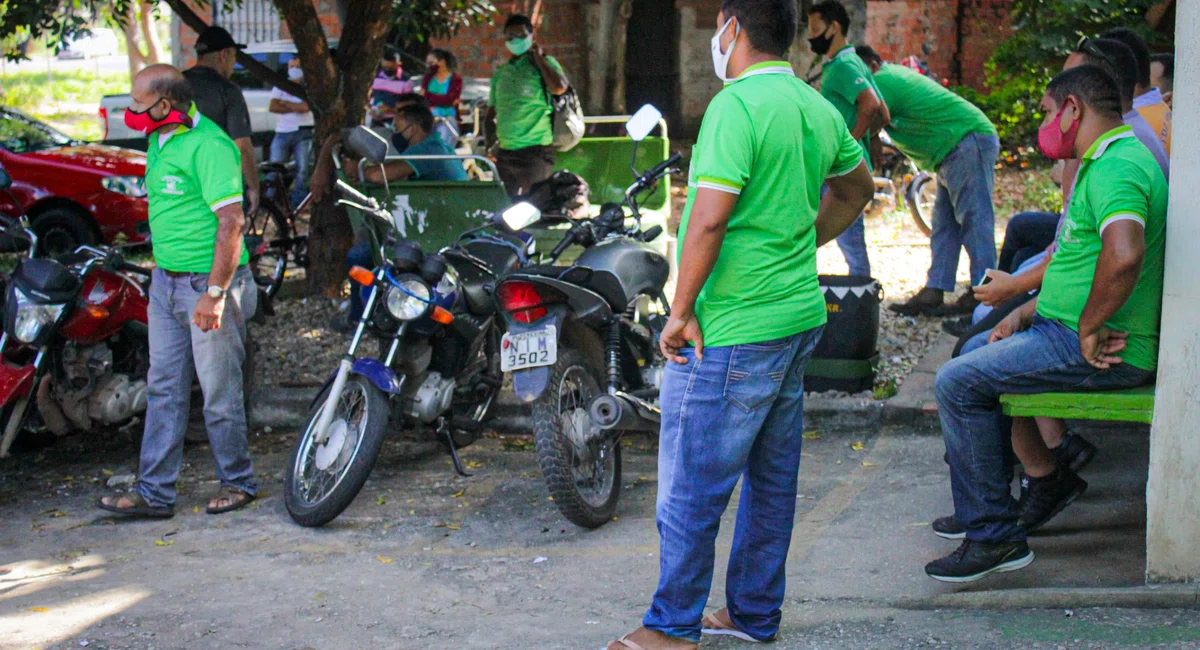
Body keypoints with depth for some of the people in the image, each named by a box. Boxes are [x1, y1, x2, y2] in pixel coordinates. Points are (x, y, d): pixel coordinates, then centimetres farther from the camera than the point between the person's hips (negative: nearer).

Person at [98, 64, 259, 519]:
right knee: (163, 388, 9)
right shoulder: (159, 141, 12)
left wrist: (215, 293, -24)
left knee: (219, 391, 2)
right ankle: (154, 493, 13)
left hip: (208, 282, -9)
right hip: (166, 281, 9)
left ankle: (237, 482, 18)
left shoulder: (208, 145, -18)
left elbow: (232, 222, -22)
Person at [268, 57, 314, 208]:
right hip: (282, 133, 2)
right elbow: (273, 107, 1)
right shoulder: (280, 87, 16)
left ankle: (298, 203, -3)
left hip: (303, 133, -2)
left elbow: (305, 106, -11)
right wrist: (294, 108, -6)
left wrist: (284, 103, -1)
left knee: (302, 169, -7)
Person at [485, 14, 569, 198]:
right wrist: (489, 144, 7)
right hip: (504, 153, 6)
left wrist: (539, 58, -7)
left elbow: (559, 88, -18)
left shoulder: (545, 63, 4)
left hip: (535, 150, -5)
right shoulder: (500, 73, 17)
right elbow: (491, 113, 21)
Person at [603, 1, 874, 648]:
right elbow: (857, 188, 27)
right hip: (799, 317, 9)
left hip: (730, 333, -9)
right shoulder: (818, 108, 10)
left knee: (691, 486, 2)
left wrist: (680, 311, -15)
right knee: (772, 478, 16)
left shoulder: (736, 105, -17)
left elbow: (708, 219, -23)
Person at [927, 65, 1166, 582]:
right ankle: (1048, 478, 25)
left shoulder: (1116, 167, -19)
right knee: (977, 351, 25)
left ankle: (994, 537, -10)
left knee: (958, 383, -16)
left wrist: (1089, 330, -26)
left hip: (1108, 352, -11)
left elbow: (1123, 255, -38)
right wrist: (1027, 311, 13)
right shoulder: (1106, 162, 18)